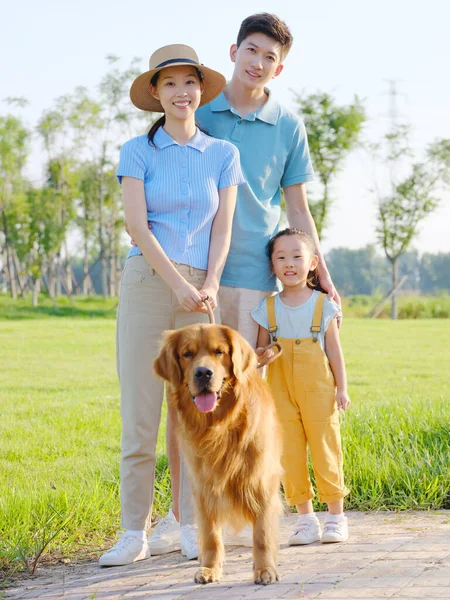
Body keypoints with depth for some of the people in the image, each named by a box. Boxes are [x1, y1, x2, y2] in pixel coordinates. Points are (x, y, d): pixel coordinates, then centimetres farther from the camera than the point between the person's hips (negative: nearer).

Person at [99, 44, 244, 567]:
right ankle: (135, 534, 2)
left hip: (201, 292, 2)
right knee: (139, 414, -4)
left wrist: (210, 284, -10)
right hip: (145, 283, -2)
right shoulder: (137, 151, 5)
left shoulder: (223, 154, 11)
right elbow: (136, 226, -5)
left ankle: (193, 528, 11)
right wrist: (179, 285, -13)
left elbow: (222, 226, 5)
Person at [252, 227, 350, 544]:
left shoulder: (323, 304, 0)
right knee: (290, 454, 2)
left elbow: (334, 349, 3)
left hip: (318, 390, -2)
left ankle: (336, 516, 12)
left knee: (325, 449, 1)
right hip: (282, 391, 2)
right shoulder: (268, 308, 4)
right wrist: (262, 355, -14)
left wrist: (342, 388, -1)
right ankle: (306, 518, 11)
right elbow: (261, 349, 10)